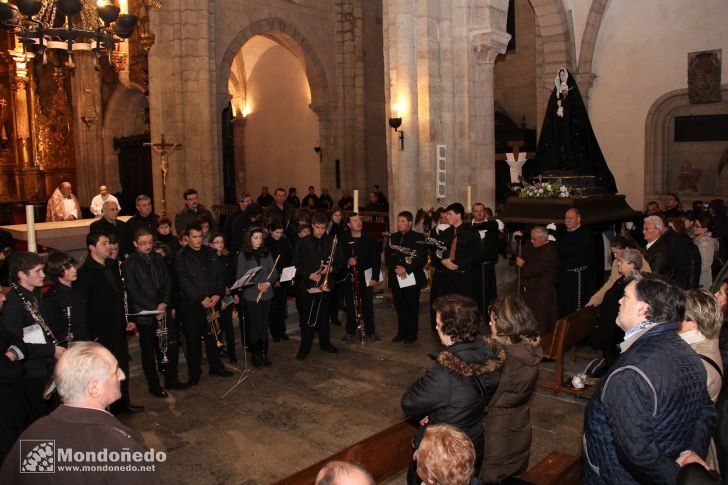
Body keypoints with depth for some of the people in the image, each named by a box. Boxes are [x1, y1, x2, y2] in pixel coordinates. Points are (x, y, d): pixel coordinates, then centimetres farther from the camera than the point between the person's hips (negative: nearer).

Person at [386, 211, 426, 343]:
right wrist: (395, 268, -10)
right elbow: (387, 257, 9)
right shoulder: (392, 238, 12)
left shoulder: (419, 238, -3)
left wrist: (406, 269, -17)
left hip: (413, 278, -4)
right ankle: (401, 332, 21)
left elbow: (422, 258, -10)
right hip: (396, 278, 4)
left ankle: (412, 334, 15)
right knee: (399, 306, 8)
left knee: (412, 306, 3)